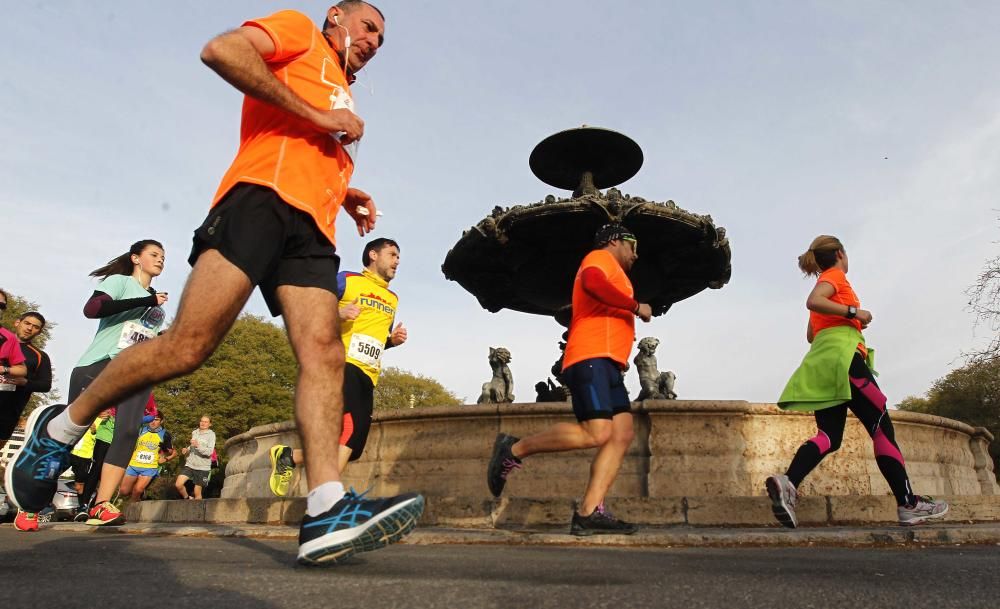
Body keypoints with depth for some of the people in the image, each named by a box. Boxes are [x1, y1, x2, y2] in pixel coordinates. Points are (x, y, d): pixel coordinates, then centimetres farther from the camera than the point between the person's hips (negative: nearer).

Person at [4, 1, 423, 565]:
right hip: (262, 196, -7)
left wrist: (342, 193, 24)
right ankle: (60, 428, 9)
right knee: (189, 344, -15)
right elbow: (222, 49, -4)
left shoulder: (342, 100, 37)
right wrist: (316, 115, -5)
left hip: (311, 229, 7)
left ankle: (327, 511, -26)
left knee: (324, 350, -16)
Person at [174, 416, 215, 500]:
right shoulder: (194, 432, 10)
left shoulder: (211, 434, -6)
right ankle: (187, 499, 14)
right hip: (190, 465, 5)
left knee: (197, 493, 0)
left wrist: (198, 446, -28)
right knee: (178, 484, -11)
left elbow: (209, 452, -16)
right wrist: (186, 450, 5)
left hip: (203, 467, -5)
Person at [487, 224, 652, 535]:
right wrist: (636, 306, -12)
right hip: (592, 358, -10)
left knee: (622, 434, -4)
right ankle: (514, 449, -10)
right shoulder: (600, 257, 5)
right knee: (597, 434, -22)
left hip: (605, 364, 10)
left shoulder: (606, 267, 33)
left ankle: (589, 512, -11)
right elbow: (592, 282, -19)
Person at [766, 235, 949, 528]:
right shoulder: (835, 276, 3)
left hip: (823, 360, 8)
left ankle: (787, 483, -26)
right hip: (842, 353, -8)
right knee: (882, 426, -2)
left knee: (829, 435, -4)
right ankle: (909, 504, 1)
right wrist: (854, 312, -15)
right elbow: (813, 302, -20)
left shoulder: (824, 282, 28)